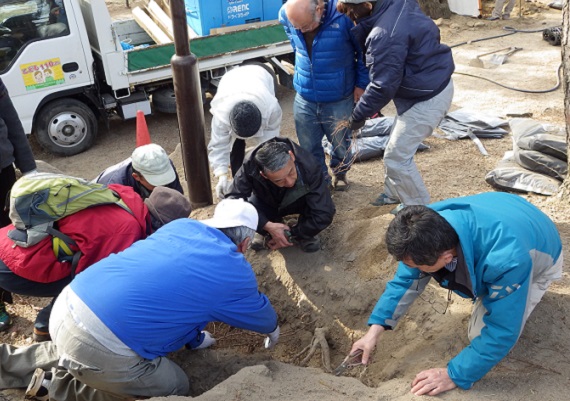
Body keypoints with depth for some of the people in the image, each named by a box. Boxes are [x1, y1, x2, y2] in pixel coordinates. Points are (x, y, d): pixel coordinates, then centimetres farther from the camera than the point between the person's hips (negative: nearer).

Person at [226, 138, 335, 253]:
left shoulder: (308, 166, -38)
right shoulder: (250, 165, -36)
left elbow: (324, 215, -37)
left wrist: (291, 235, -27)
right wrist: (268, 226, -37)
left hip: (297, 203, 0)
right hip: (267, 204, 1)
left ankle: (303, 234, -1)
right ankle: (267, 232, 4)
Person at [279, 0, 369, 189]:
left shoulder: (344, 17, -25)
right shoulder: (286, 16, -13)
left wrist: (361, 84, -4)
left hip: (339, 99, -3)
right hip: (304, 98, 3)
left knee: (340, 143, 16)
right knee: (308, 147, 11)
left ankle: (340, 172, 46)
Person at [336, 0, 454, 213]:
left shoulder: (386, 35, -32)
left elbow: (383, 86, -26)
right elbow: (360, 39, 9)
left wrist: (358, 115, -14)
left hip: (427, 98, -10)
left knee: (396, 157, 1)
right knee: (397, 147, 21)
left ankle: (418, 207, 20)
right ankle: (394, 193, 40)